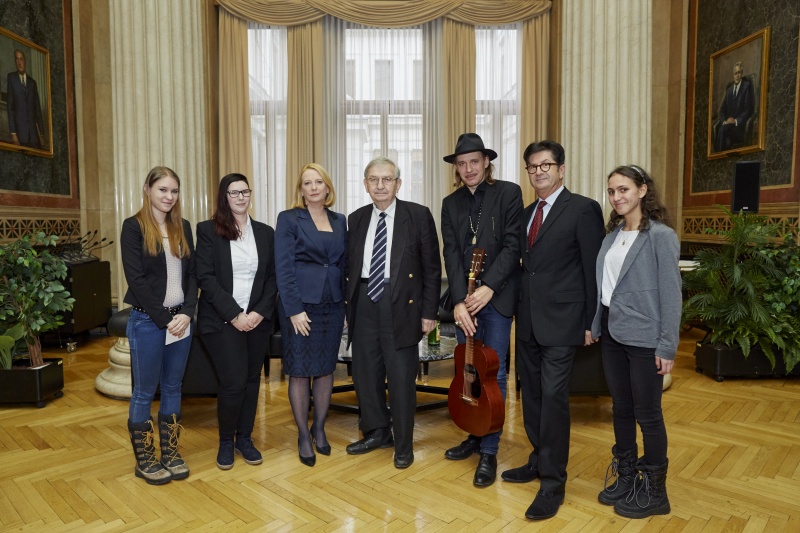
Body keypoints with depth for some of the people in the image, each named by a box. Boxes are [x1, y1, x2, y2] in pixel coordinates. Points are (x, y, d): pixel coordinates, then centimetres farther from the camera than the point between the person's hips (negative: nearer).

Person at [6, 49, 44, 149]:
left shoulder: (32, 82, 17)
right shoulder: (11, 77, 7)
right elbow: (10, 105, 0)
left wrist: (42, 134, 6)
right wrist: (13, 133, -10)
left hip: (34, 130, 3)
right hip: (19, 129, -3)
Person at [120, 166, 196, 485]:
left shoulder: (183, 227, 9)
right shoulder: (134, 226, -6)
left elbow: (192, 273, 7)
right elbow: (136, 278, -12)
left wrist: (186, 312, -7)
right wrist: (164, 318, -14)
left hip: (181, 319, 5)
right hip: (147, 320, -5)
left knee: (172, 388, 13)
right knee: (145, 392, 7)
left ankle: (170, 453, 25)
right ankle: (144, 460, 21)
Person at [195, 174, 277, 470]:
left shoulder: (265, 232, 8)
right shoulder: (208, 230, -2)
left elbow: (273, 278, 6)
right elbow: (205, 278, -8)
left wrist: (260, 312, -7)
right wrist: (234, 314, -14)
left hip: (257, 320, 4)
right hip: (222, 321, -3)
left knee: (251, 380, 10)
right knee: (234, 383, -6)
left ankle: (244, 438, 28)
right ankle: (226, 441, 18)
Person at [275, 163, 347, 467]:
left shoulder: (340, 221, 10)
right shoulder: (289, 219, -3)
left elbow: (343, 264, 12)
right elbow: (283, 268, -9)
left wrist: (345, 304, 6)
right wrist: (295, 309, -15)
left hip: (333, 305, 4)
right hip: (301, 305, -4)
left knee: (326, 369, 11)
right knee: (300, 371, 4)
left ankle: (319, 427, 29)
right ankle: (303, 435, 20)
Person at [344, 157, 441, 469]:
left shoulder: (418, 215, -2)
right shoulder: (356, 220, 10)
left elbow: (432, 267, -3)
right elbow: (350, 267, 13)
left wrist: (429, 311, -6)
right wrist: (348, 308, 9)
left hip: (400, 304, -4)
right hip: (363, 303, 5)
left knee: (401, 377, 3)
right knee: (365, 372, 13)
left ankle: (403, 445, 23)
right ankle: (376, 432, 35)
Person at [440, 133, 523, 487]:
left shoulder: (508, 193, -2)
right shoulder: (451, 204, 9)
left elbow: (512, 245, -9)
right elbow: (451, 255, 0)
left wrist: (487, 288, -17)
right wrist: (459, 301, -11)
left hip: (497, 298, -4)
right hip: (463, 299, 4)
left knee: (493, 374, 0)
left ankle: (489, 452, 12)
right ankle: (474, 436, 31)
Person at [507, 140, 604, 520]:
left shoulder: (583, 209, -7)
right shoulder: (526, 213, 14)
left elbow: (593, 269, -8)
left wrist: (592, 322, -9)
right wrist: (520, 310, 9)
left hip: (561, 320, -7)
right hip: (528, 320, 7)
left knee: (553, 397, -5)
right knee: (531, 394, 15)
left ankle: (553, 482, 9)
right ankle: (540, 459, 33)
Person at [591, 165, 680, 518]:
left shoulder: (660, 236, -11)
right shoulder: (612, 234, 8)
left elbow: (671, 293, -13)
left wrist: (667, 347, -14)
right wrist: (595, 325, 9)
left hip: (643, 339, -6)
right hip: (612, 334, 6)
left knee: (647, 414, 6)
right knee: (621, 409, 15)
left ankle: (654, 492, 23)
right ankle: (626, 478, 31)